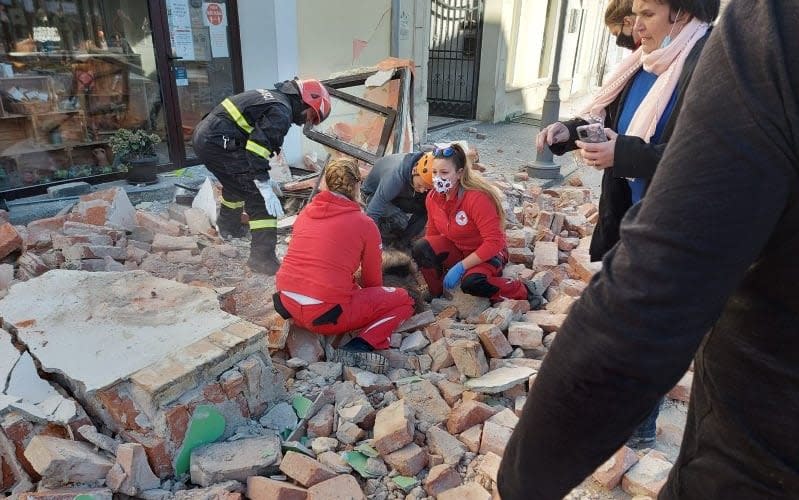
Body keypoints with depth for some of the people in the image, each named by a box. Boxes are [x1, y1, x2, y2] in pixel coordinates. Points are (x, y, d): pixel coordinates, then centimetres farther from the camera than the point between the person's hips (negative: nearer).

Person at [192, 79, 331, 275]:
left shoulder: (273, 97, 19)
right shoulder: (281, 112, -12)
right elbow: (257, 148, -23)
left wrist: (265, 179, 29)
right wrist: (266, 188, -23)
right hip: (219, 143, -10)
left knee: (236, 183, 32)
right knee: (259, 196, -9)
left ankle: (229, 227, 54)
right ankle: (263, 257, -10)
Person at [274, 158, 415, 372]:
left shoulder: (306, 212, 10)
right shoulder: (364, 224, -4)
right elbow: (372, 280, 7)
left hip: (286, 304, 7)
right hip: (327, 315, -6)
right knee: (403, 300, 7)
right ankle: (358, 348, -11)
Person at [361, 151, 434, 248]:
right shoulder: (396, 176, -42)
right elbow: (373, 213, -41)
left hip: (401, 193, 5)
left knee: (425, 208, -20)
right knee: (400, 221, -32)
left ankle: (402, 241, -2)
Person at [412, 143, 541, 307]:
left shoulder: (477, 198, -29)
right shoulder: (432, 197, -10)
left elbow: (494, 242, -31)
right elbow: (432, 232, 5)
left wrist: (460, 266, -32)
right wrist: (426, 262, -8)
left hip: (488, 253, -5)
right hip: (455, 248, 6)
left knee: (471, 282, -36)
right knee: (421, 248, -22)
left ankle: (523, 291, -10)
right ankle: (436, 293, 3)